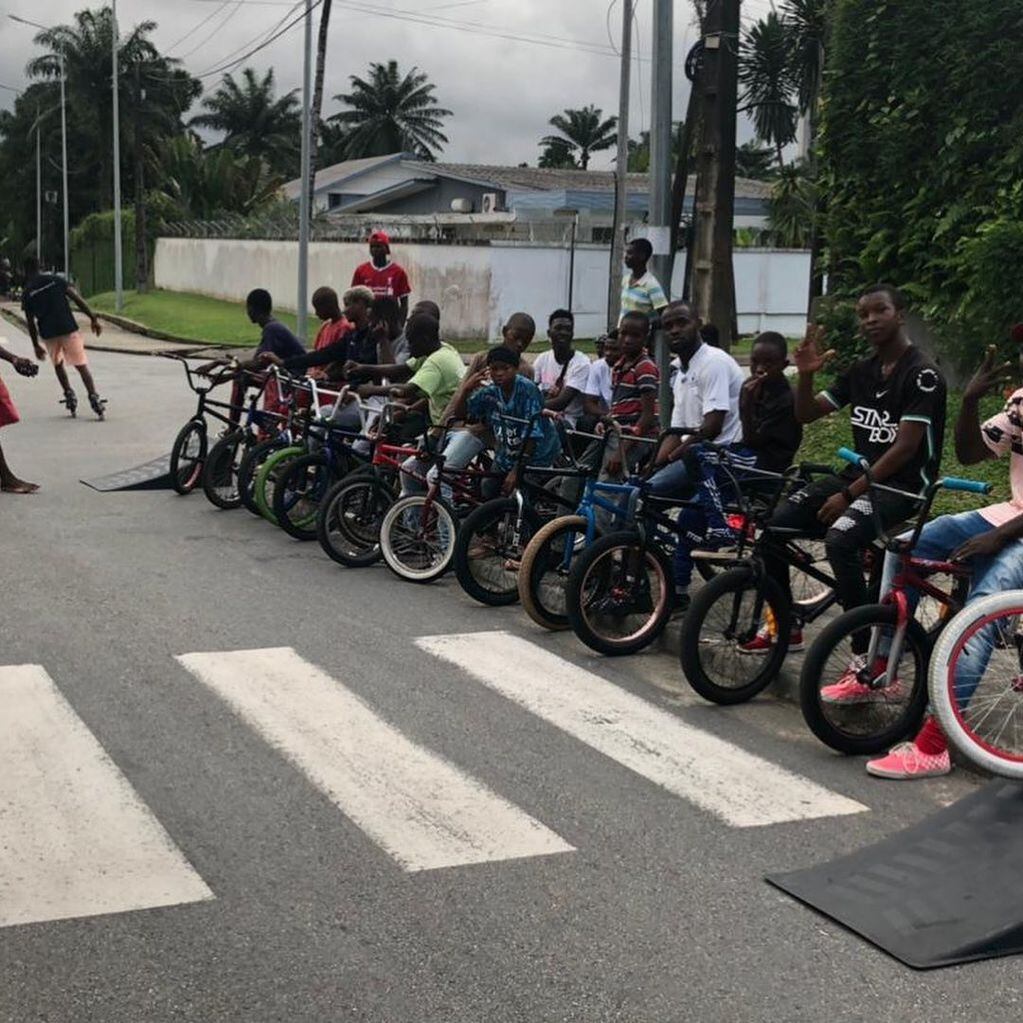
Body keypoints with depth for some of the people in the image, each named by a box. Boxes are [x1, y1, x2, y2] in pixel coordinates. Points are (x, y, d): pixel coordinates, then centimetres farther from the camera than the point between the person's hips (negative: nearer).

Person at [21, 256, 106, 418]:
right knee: (82, 366, 0)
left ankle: (69, 395, 18)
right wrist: (93, 318, -2)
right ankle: (94, 398, -14)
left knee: (58, 364, 25)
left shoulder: (27, 293, 6)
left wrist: (36, 346, 13)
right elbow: (77, 298, -3)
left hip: (48, 334, 1)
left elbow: (30, 323, 5)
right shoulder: (55, 280, 7)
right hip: (68, 328, -1)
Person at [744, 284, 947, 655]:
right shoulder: (861, 371, 10)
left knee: (839, 539, -34)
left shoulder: (922, 374, -12)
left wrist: (848, 495, -20)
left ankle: (868, 650, -23)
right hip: (858, 474, 7)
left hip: (900, 484, -7)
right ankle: (786, 627, 6)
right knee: (775, 523, -9)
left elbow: (904, 448, -18)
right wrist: (806, 374, -9)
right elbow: (806, 414, 12)